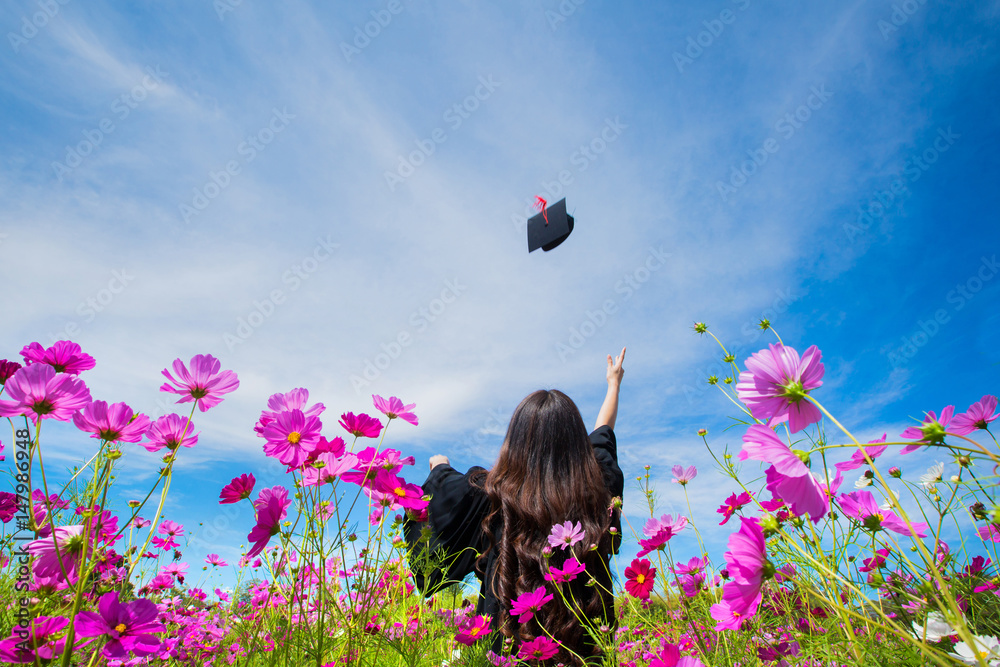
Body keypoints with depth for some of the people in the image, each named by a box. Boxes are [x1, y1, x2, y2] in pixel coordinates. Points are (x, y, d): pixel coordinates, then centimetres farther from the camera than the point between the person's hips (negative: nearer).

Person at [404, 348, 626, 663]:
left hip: (507, 648, -2)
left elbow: (444, 484, 3)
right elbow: (603, 436, 10)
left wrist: (440, 467, 27)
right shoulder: (599, 495, -11)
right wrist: (614, 383, 28)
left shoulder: (491, 498, -19)